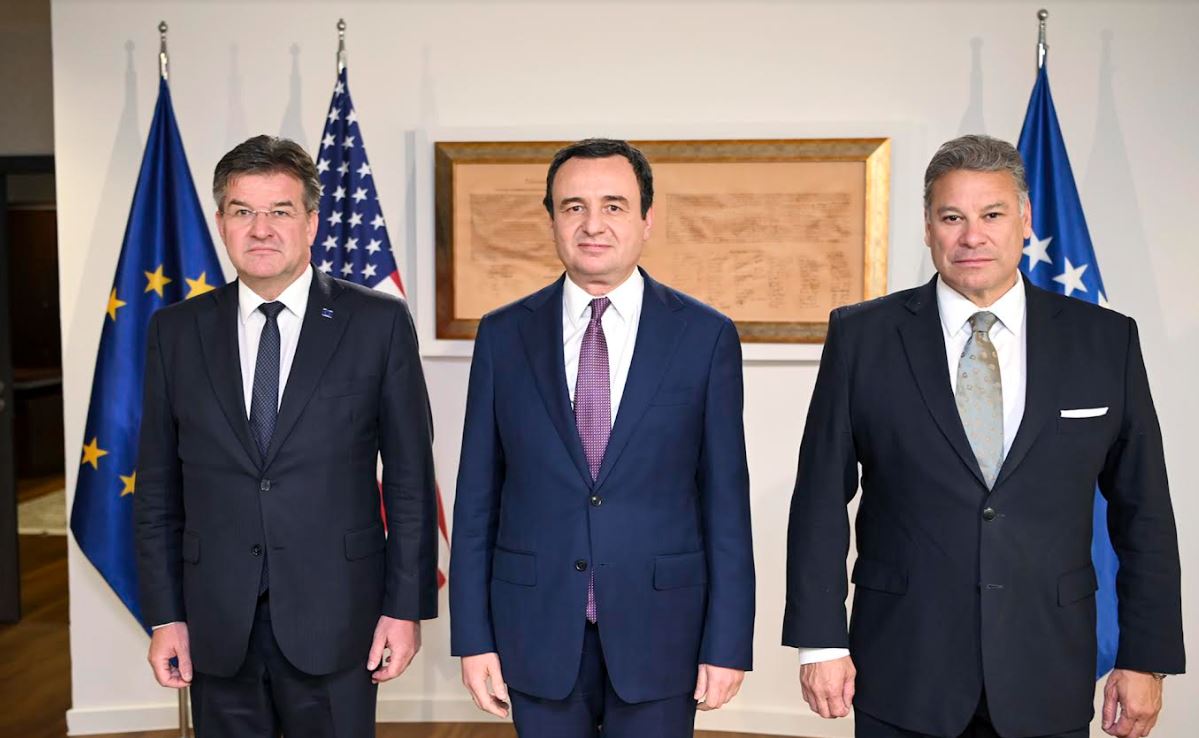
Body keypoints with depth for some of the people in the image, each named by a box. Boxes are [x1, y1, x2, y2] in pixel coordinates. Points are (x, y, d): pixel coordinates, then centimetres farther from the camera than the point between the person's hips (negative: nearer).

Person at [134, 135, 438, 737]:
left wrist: (407, 606, -4)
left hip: (334, 618, -2)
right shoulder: (175, 330, 4)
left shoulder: (379, 323, -4)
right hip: (217, 623, 2)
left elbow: (410, 478, -2)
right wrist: (164, 614, 4)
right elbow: (158, 488, 7)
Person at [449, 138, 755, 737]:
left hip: (659, 628, -1)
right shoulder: (504, 335, 0)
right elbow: (477, 496, 2)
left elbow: (725, 500, -3)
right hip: (537, 628, 1)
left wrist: (728, 643, -5)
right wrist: (473, 636, 0)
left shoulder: (706, 336, -3)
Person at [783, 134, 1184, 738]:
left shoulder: (1105, 340, 0)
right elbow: (821, 499, -3)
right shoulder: (862, 336, -4)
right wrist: (820, 641, -6)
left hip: (1048, 682, 1)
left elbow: (1141, 512, 4)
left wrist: (1145, 659, 3)